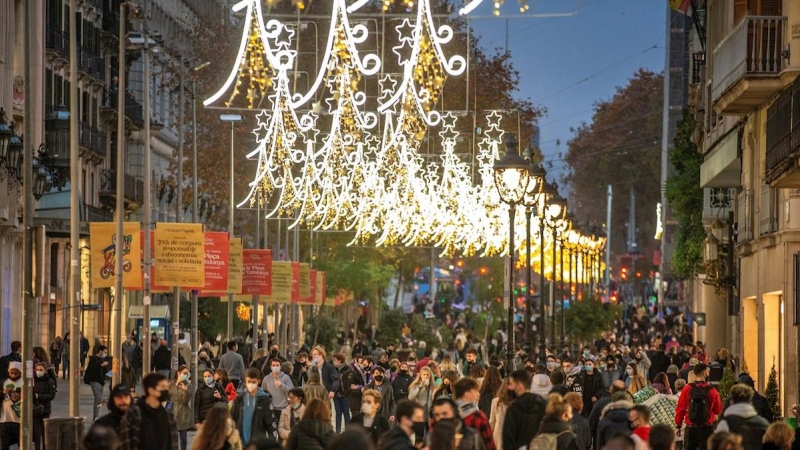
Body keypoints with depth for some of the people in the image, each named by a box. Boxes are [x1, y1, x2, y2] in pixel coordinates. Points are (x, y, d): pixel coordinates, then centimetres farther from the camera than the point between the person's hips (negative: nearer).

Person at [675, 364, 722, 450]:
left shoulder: (687, 389, -7)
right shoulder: (712, 390, -9)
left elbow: (680, 408, -3)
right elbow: (718, 410, 1)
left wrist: (678, 425, 8)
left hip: (691, 429, 1)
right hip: (707, 429, -1)